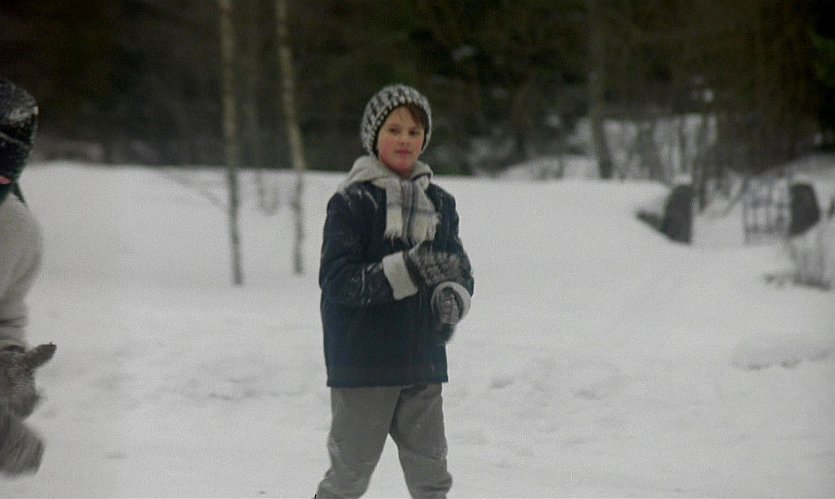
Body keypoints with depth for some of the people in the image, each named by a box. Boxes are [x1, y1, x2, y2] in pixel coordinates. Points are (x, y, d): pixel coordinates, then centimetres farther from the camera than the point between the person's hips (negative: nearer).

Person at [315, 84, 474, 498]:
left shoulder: (439, 203, 9)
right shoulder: (351, 202, -7)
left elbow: (461, 271, 11)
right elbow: (337, 279, -16)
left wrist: (452, 298, -13)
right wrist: (409, 270, -28)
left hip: (423, 364, 4)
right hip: (361, 366, -4)